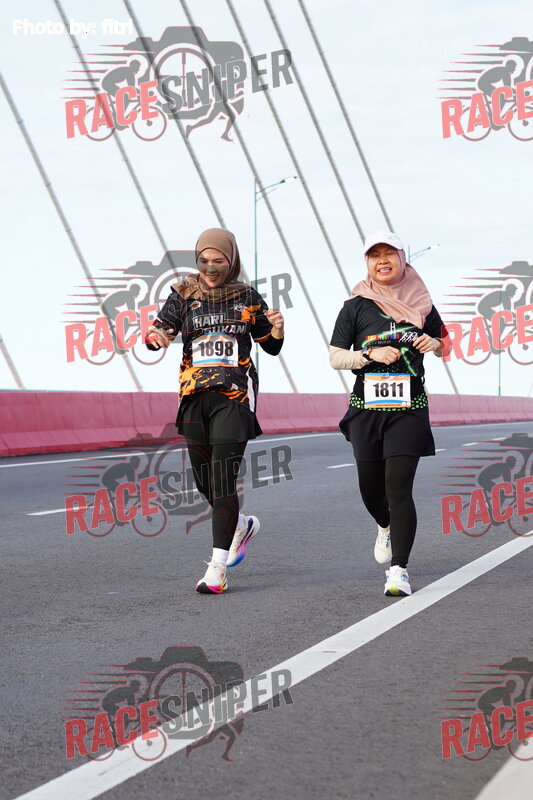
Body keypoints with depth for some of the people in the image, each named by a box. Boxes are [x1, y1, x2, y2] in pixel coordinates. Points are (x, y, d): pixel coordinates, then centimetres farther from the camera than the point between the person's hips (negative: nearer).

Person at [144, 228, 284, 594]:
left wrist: (277, 330, -9)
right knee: (204, 479, 10)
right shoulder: (184, 295, 8)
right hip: (195, 395, 3)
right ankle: (241, 525, 39)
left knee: (223, 478, -12)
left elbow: (271, 346, 13)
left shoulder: (247, 297, 6)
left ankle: (217, 568, -12)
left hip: (234, 396, -3)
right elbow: (156, 331, 1)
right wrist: (157, 336, -23)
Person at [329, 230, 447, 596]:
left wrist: (433, 344, -3)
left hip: (409, 406, -1)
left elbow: (444, 346, 20)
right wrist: (371, 354, -13)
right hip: (366, 408, 1)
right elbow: (335, 357, 2)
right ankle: (386, 527, 44)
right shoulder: (356, 307, 3)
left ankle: (399, 569, -8)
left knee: (399, 487, -11)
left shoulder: (420, 304, 7)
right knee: (370, 486, 10)